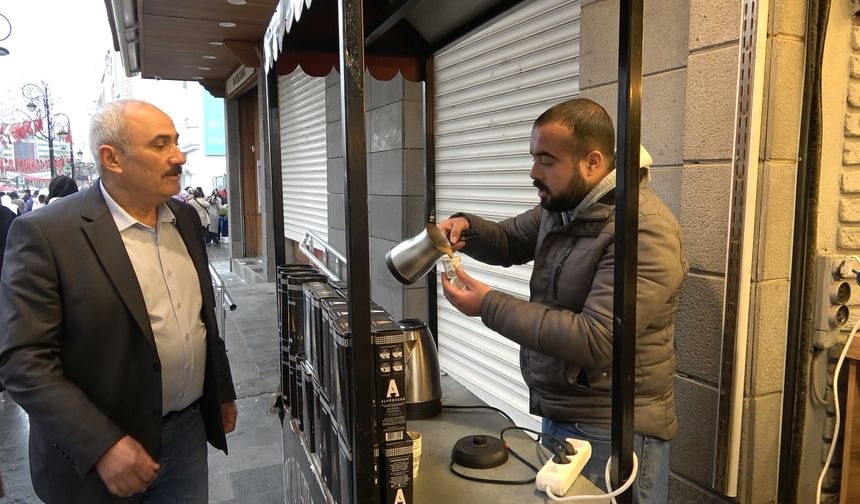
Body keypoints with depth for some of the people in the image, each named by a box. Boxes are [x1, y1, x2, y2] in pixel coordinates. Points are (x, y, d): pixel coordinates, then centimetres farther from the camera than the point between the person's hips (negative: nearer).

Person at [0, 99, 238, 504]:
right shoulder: (45, 233, -16)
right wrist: (101, 445, -21)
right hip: (99, 451, -5)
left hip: (190, 429, 5)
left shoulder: (185, 218, 4)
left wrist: (223, 391, 15)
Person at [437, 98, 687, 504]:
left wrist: (489, 305, -26)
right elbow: (508, 241, 18)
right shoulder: (562, 207, 3)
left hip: (610, 432, -8)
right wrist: (467, 227, -5)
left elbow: (595, 341, -30)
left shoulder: (645, 231, -25)